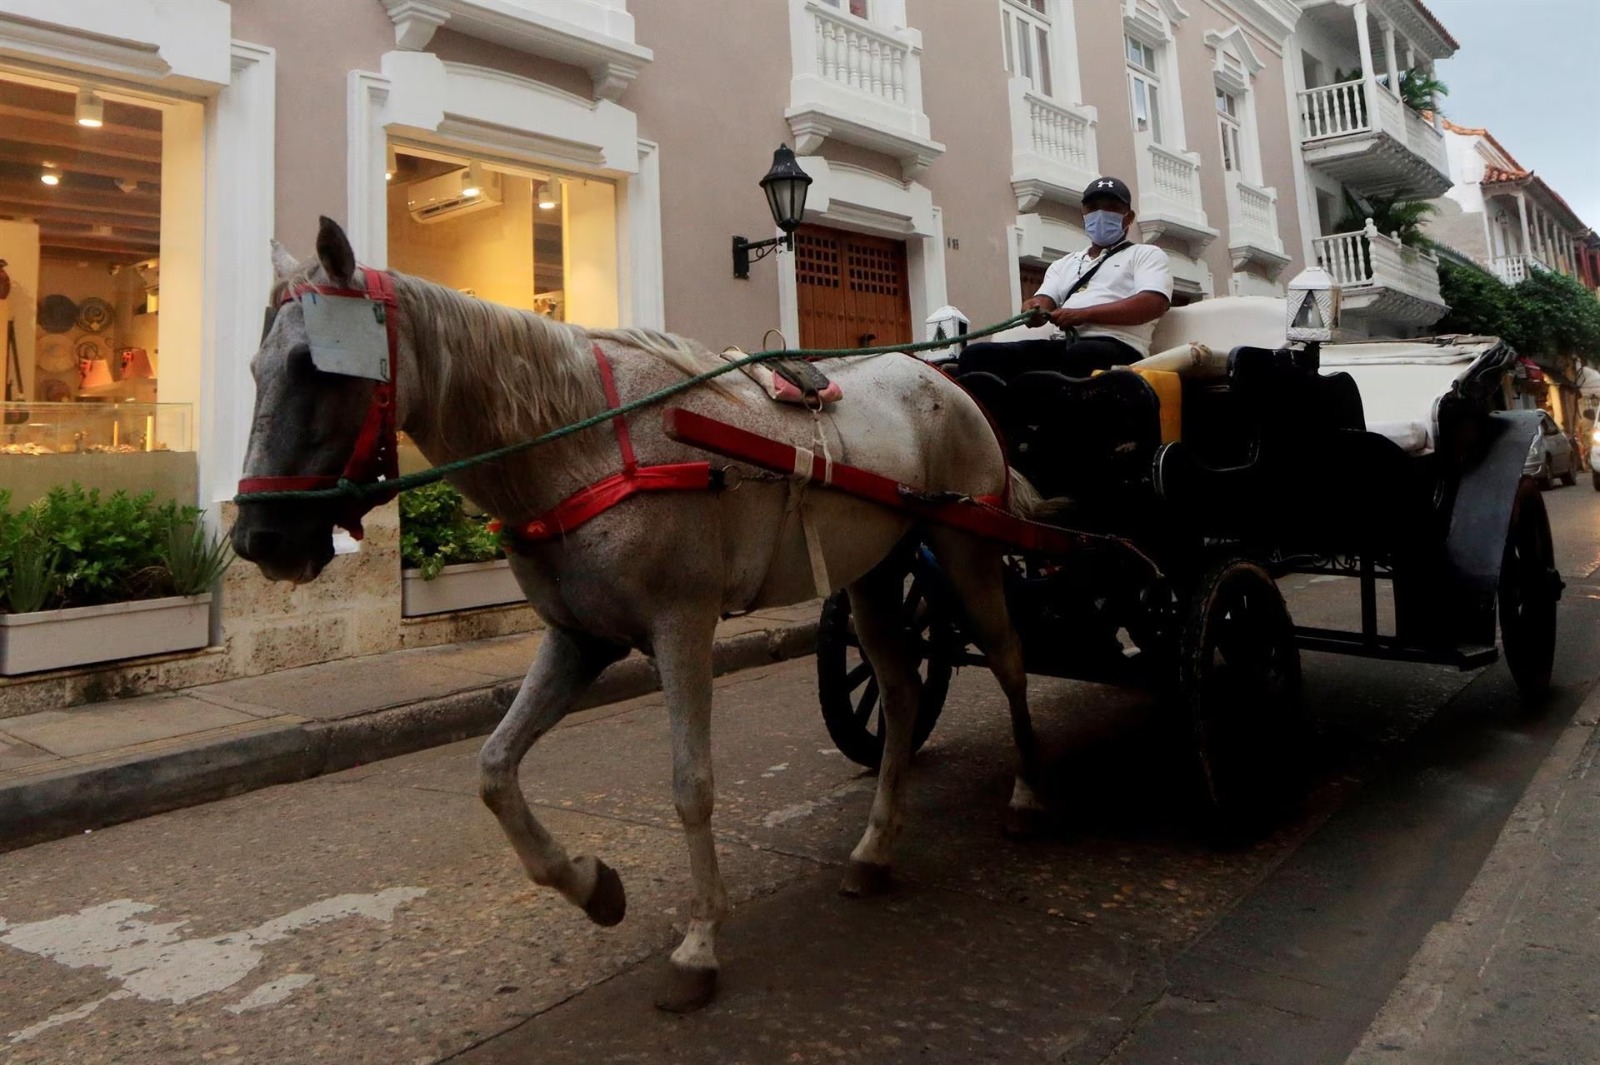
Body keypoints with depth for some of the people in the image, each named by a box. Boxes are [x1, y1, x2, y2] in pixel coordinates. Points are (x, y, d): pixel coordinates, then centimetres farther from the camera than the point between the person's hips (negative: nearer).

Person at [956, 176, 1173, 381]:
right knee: (979, 354, -20)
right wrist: (1035, 309, -11)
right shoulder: (1064, 264, 34)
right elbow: (1044, 300, 17)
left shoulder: (1146, 254, 18)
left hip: (1116, 348, -5)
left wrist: (1083, 314, -11)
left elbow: (1154, 303, -1)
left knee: (1079, 354, -42)